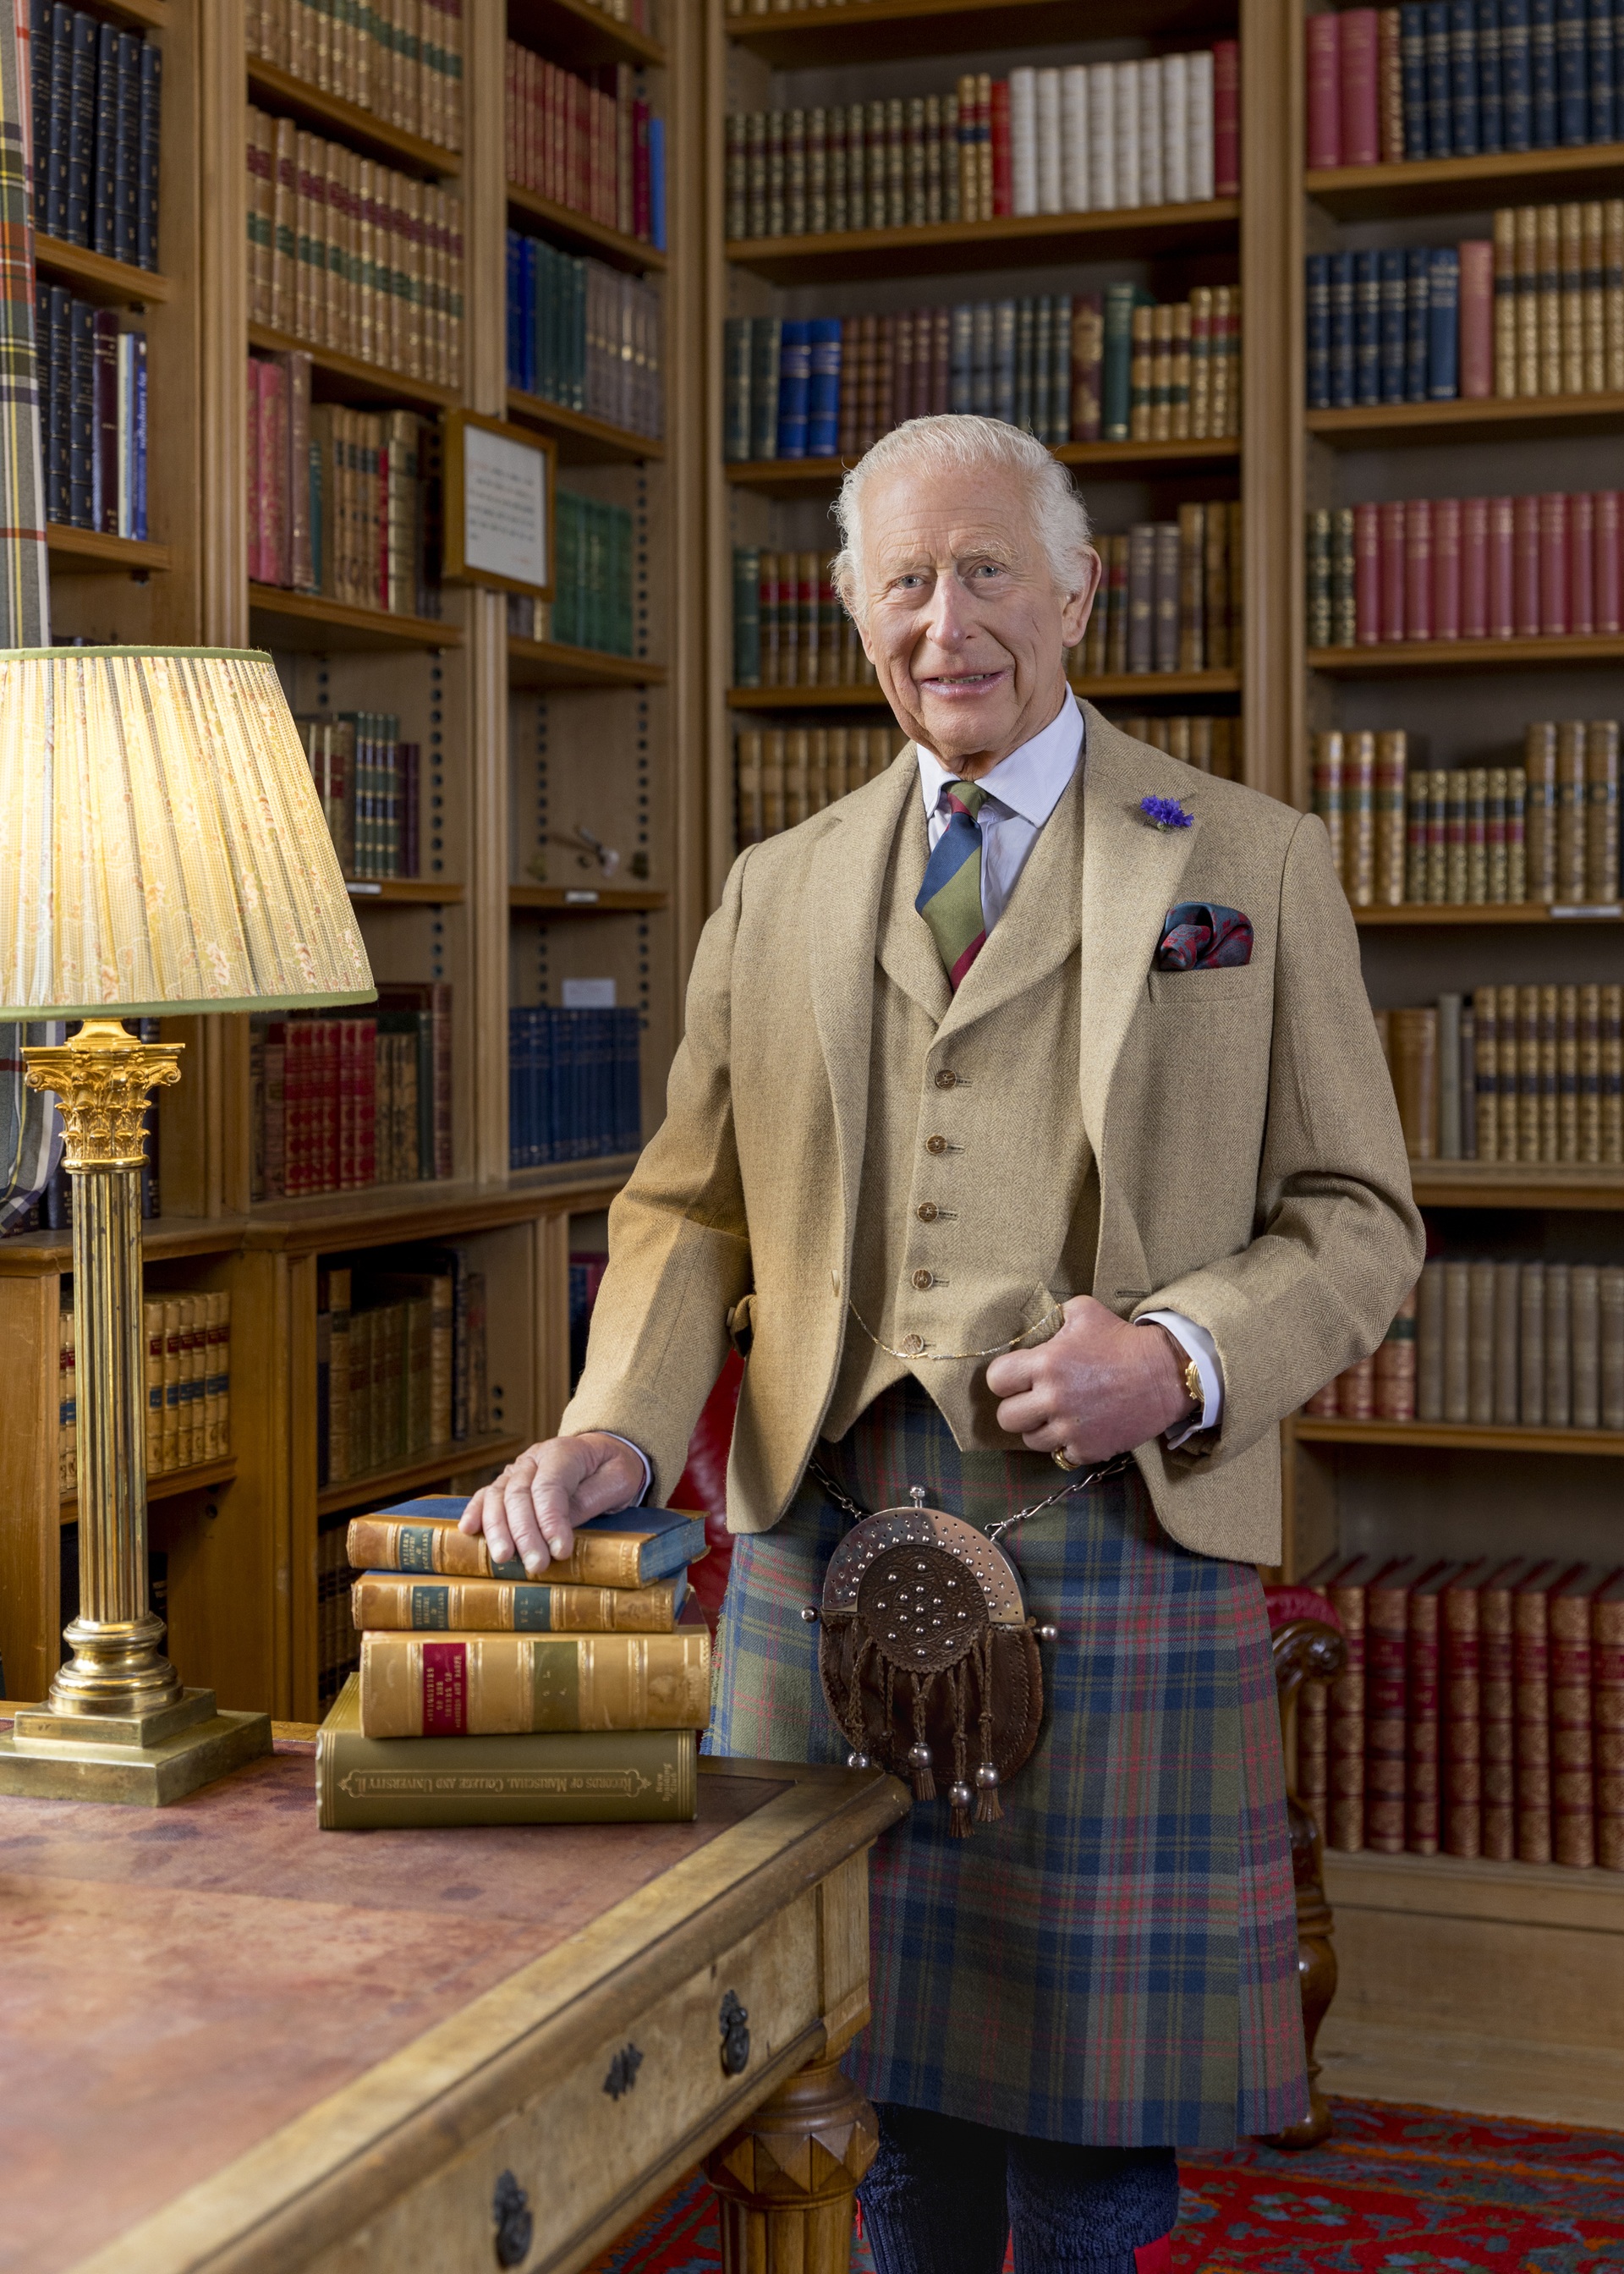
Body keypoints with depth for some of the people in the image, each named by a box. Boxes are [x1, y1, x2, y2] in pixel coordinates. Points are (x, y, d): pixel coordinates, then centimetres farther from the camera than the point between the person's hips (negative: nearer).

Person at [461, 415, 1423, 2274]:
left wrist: (1185, 1359, -14)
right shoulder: (777, 894, 14)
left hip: (1120, 1524, -2)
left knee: (1092, 2081, 3)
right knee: (869, 2059, 10)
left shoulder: (1252, 865, 6)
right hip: (826, 1514, 3)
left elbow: (1356, 1217, 4)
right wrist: (618, 1426, -5)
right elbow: (692, 1209, 13)